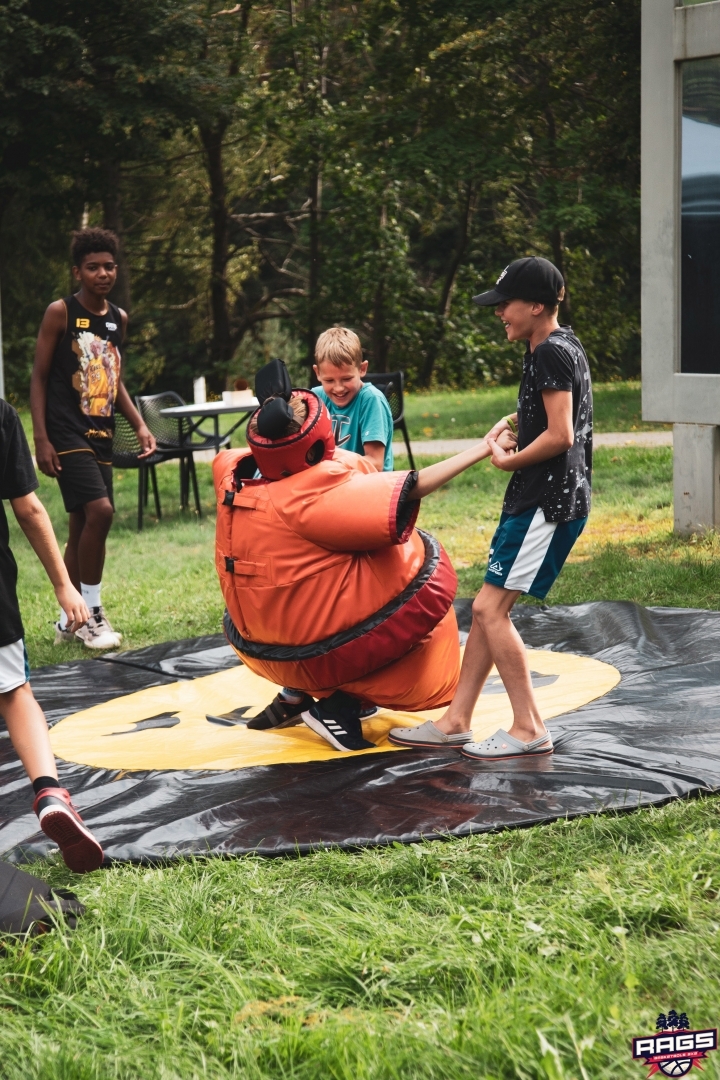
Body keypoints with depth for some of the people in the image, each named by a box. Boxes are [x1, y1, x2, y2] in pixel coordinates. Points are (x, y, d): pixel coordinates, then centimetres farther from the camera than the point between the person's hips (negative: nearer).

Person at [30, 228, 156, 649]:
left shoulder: (119, 318, 11)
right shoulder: (60, 312, -7)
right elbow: (39, 377, -6)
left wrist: (140, 425, 9)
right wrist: (41, 438, -13)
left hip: (102, 435, 7)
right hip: (67, 433, -7)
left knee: (82, 526, 10)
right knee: (99, 511, -21)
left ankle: (68, 621, 21)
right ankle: (90, 613, -8)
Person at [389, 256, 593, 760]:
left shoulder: (552, 354, -15)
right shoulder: (562, 346, 16)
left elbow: (560, 436, -22)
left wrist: (508, 460, -9)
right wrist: (515, 420, 16)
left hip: (549, 502, -10)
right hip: (535, 499, 10)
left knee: (490, 608, -11)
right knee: (489, 608, 10)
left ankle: (530, 729, -6)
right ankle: (456, 721, 15)